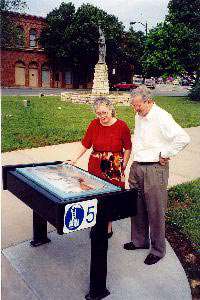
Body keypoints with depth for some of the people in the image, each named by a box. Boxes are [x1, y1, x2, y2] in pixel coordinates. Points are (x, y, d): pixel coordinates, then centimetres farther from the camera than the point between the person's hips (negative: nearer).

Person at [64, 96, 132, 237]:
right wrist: (75, 159, 4)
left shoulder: (122, 126, -7)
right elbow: (86, 144, 8)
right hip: (95, 166, 2)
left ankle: (108, 227, 22)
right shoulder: (94, 124, -1)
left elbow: (128, 148, 1)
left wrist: (123, 167, -2)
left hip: (114, 168, -2)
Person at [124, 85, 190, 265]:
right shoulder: (139, 116, 11)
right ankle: (140, 241, 35)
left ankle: (158, 250, 19)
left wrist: (165, 155, -16)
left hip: (155, 169, -8)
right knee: (137, 208, 17)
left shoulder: (161, 117, -16)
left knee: (155, 211, 2)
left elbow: (183, 138, -25)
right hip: (136, 167, 8)